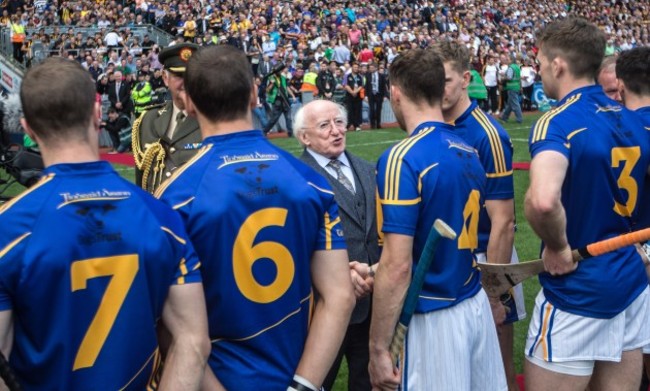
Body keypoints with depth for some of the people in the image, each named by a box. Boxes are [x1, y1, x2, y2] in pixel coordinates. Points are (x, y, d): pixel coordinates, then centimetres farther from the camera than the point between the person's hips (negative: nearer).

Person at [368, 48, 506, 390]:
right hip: (476, 305, 7)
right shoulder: (468, 151, 5)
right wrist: (374, 270, 25)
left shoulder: (402, 158, -17)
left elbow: (398, 266, -21)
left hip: (435, 317, -7)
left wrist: (378, 348, -13)